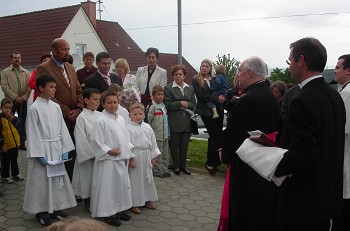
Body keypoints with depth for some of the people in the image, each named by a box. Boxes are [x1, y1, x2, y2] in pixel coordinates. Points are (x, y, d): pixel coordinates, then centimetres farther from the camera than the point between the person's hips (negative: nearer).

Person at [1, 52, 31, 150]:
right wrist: (15, 97, -12)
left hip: (23, 101, 2)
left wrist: (24, 97, -9)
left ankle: (22, 142, 12)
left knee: (22, 122, 5)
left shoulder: (26, 72, 9)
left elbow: (29, 87, 4)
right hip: (10, 101, -2)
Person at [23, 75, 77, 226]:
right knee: (42, 180, 4)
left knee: (57, 178, 11)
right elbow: (33, 133, -12)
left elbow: (62, 129, 7)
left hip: (56, 149, 5)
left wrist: (65, 149, 2)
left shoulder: (56, 107, 5)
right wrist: (39, 154, -15)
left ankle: (55, 208, 25)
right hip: (42, 150, -5)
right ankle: (41, 211, 18)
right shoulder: (34, 108, -11)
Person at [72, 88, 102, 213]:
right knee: (87, 178, 6)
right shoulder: (81, 117, -11)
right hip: (88, 155, -4)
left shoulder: (99, 115, 4)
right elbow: (81, 139, -12)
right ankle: (87, 203, 22)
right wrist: (93, 154, -14)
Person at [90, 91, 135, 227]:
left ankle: (118, 210, 30)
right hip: (108, 161, -7)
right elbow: (96, 141, -16)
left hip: (122, 160, 8)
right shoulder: (101, 121, -13)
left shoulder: (121, 120, 8)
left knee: (122, 184, 15)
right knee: (108, 186, 0)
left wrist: (129, 155, 11)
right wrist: (109, 151, -18)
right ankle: (106, 213, 13)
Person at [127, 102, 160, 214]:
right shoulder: (128, 128, -11)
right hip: (135, 158, -6)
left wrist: (153, 157, 10)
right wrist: (130, 159, -15)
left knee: (147, 178, 15)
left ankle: (147, 200, 29)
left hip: (146, 158, 6)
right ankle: (134, 203, 11)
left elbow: (153, 142, 11)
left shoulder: (147, 127, 5)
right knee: (135, 180, 0)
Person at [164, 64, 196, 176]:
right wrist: (180, 103, -12)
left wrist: (186, 105, -9)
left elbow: (193, 104, 10)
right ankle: (176, 166, 17)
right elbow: (167, 104, -9)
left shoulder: (190, 88, 14)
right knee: (174, 145, 3)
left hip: (187, 121, 4)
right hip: (174, 122, -4)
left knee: (184, 145, 9)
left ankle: (183, 165, 22)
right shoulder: (168, 88, 0)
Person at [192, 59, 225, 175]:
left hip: (218, 110, 4)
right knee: (214, 135, -8)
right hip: (206, 111, -4)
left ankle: (215, 161, 16)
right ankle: (210, 163, 4)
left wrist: (222, 98, -11)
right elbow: (201, 95, -10)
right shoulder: (196, 80, 0)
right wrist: (217, 99, -15)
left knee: (218, 135, 4)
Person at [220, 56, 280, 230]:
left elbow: (232, 133, -18)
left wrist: (225, 155, 2)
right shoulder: (270, 96, 5)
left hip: (247, 166, -9)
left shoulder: (248, 100, -22)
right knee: (265, 212, 21)